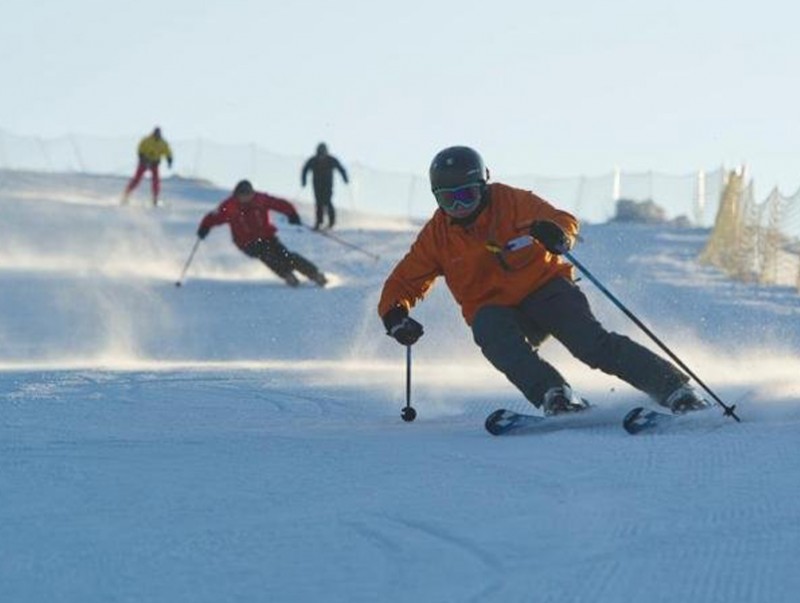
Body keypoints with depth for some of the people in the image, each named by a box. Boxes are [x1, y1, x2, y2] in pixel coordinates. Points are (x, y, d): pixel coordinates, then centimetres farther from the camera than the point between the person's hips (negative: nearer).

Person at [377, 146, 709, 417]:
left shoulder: (512, 202, -7)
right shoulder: (436, 236, 0)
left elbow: (563, 221, -17)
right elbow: (403, 283, 7)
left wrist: (555, 232, -42)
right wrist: (395, 316, -14)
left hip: (544, 288, -2)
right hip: (495, 310, 2)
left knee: (594, 344, -24)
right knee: (493, 335, -34)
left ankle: (675, 389, -26)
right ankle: (555, 396, -48)